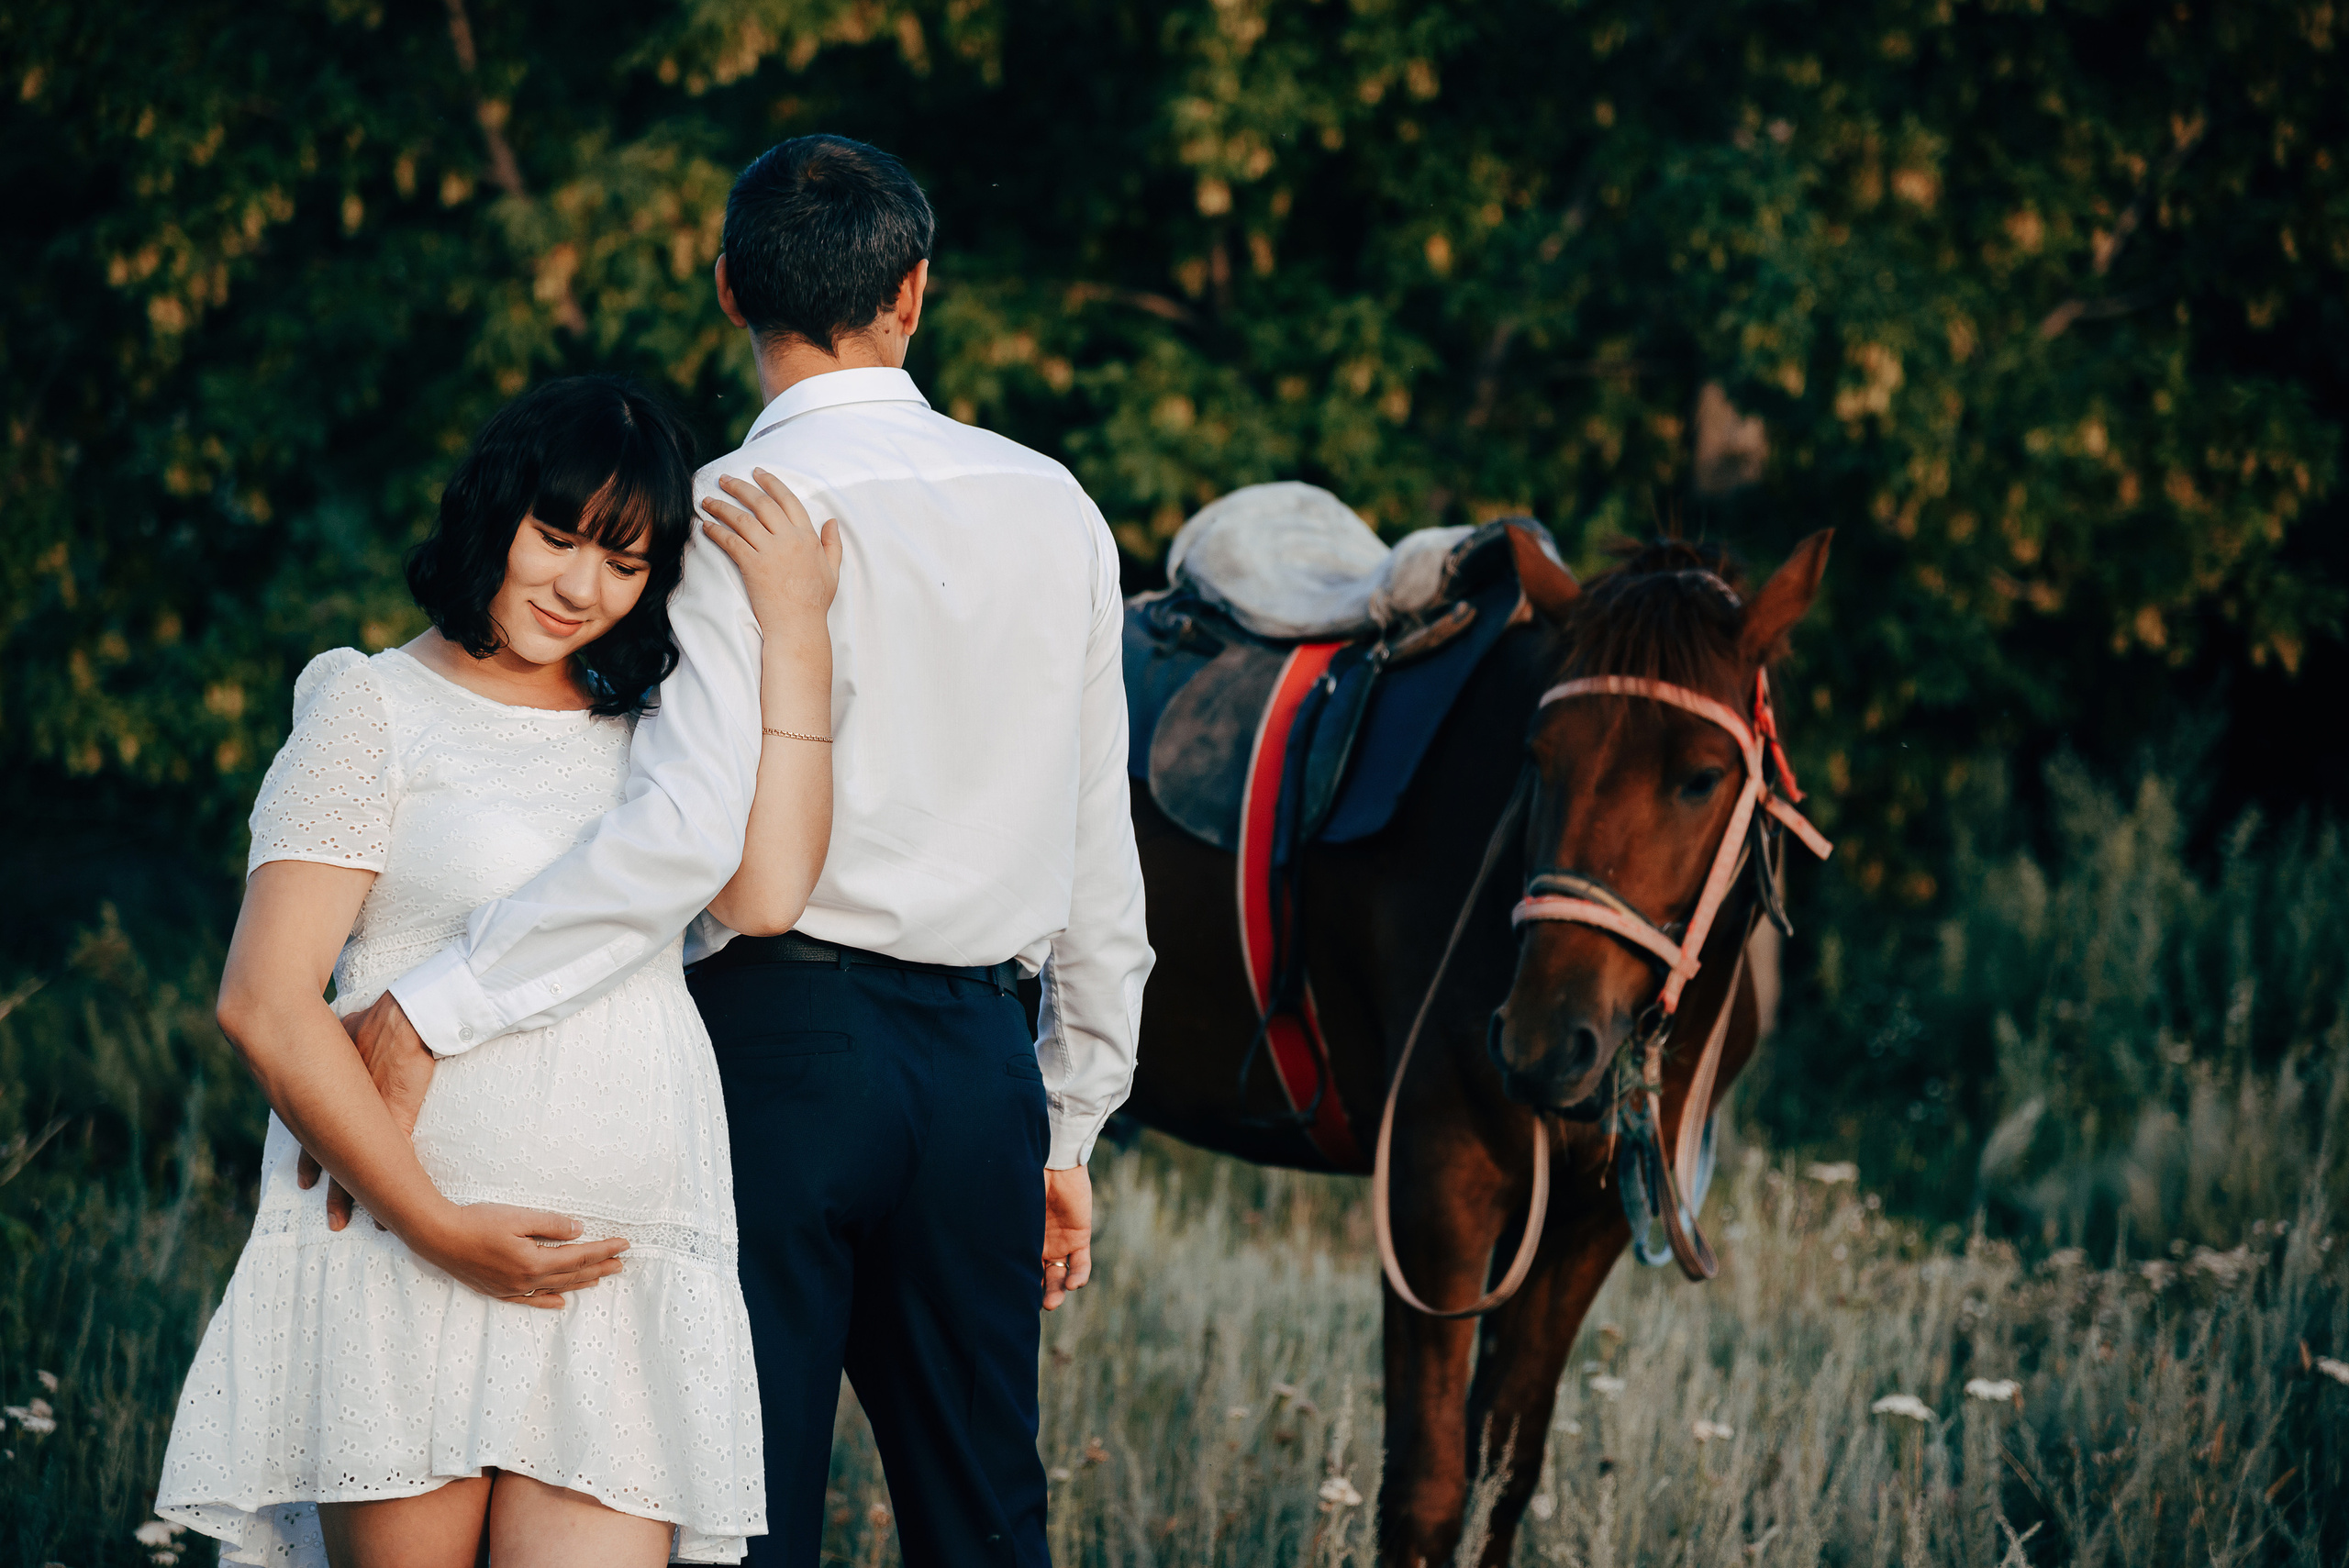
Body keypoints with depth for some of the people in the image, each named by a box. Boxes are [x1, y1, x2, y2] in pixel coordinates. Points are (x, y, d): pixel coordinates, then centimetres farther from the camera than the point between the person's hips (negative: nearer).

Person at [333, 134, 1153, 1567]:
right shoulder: (1057, 511, 8)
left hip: (787, 1035, -5)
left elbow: (687, 832, -22)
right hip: (986, 1058, 5)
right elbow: (1101, 861, 13)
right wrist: (1070, 1129, 21)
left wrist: (431, 1008, -21)